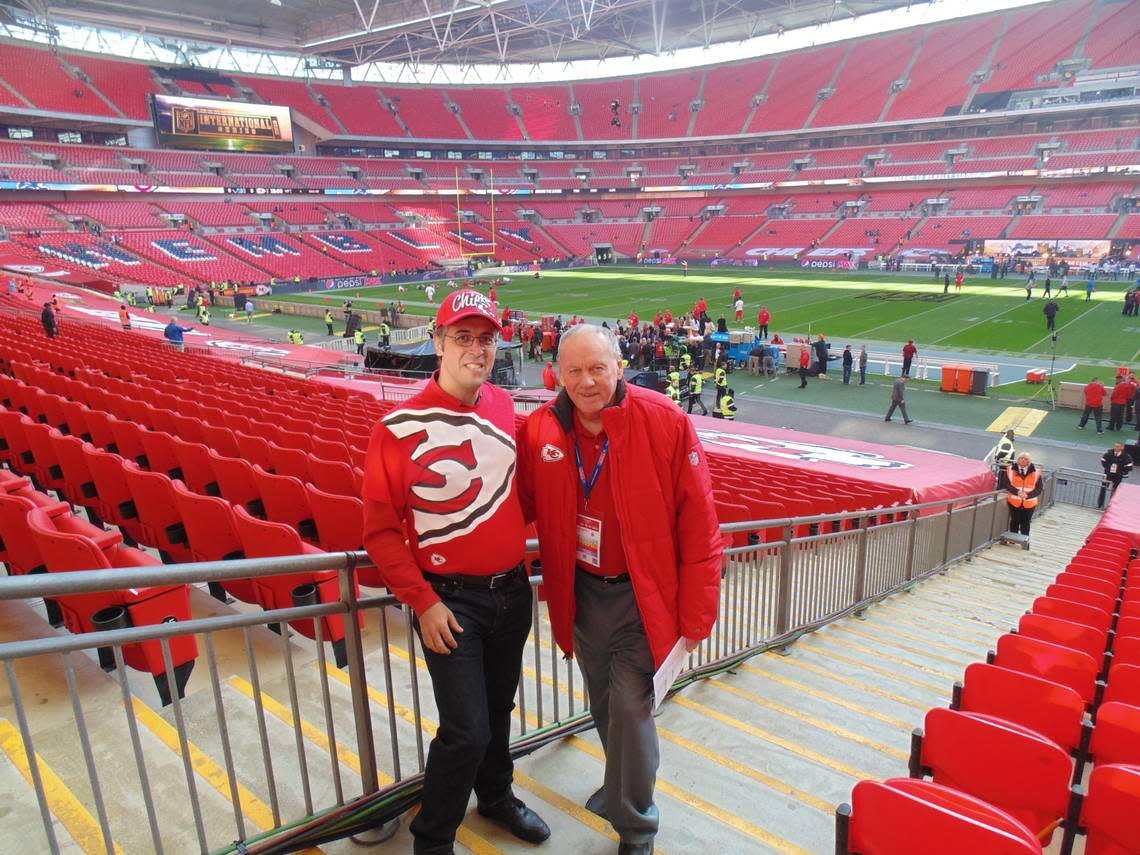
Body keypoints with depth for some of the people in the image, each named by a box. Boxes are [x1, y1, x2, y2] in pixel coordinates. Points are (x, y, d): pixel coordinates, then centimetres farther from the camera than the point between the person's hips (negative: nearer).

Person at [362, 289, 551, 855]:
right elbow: (380, 530, -13)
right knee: (467, 730, -2)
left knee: (498, 707, 23)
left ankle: (496, 795, 49)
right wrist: (422, 603, -16)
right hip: (449, 599, -5)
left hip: (512, 590, 5)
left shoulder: (503, 406, 0)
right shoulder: (399, 428, -16)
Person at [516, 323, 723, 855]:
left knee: (630, 709, -2)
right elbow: (522, 505, 6)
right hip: (581, 594, 4)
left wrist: (694, 619, -11)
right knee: (604, 708, 20)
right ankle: (624, 790, 50)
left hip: (642, 596, -4)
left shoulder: (666, 423, -18)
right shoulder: (540, 430, -9)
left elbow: (699, 527, -14)